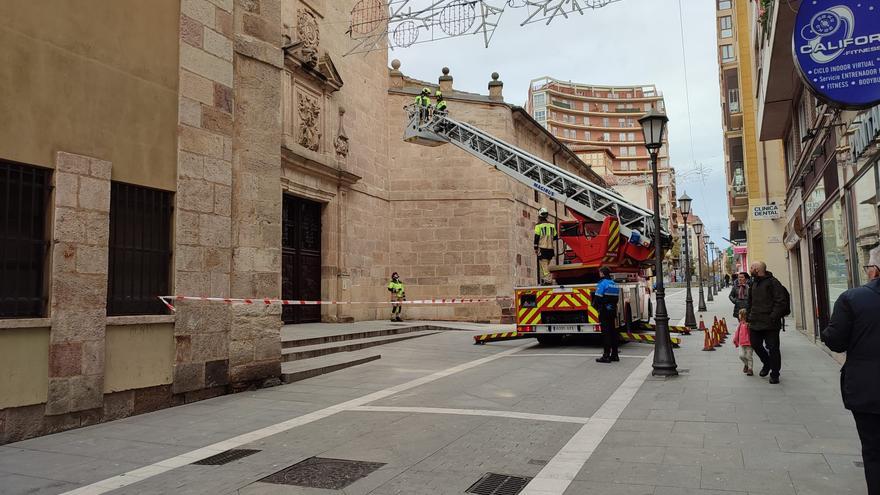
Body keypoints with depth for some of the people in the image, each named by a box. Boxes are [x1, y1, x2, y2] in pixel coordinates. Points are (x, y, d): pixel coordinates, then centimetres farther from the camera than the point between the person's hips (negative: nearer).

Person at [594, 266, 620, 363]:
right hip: (613, 311, 8)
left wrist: (595, 305, 1)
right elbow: (616, 298, 14)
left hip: (604, 311, -8)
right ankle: (614, 355, 16)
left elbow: (598, 298, -15)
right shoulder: (614, 284, 12)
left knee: (606, 333, -6)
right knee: (613, 332, 12)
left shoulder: (602, 283, -12)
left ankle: (606, 355, -5)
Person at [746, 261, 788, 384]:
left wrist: (773, 317, -21)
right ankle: (766, 364, 36)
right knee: (755, 345, 12)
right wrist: (749, 316, 15)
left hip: (770, 323, -7)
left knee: (772, 348, -1)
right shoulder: (754, 283, 15)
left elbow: (781, 302, -14)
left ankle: (774, 374, 11)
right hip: (755, 322, 8)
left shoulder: (772, 282, -10)